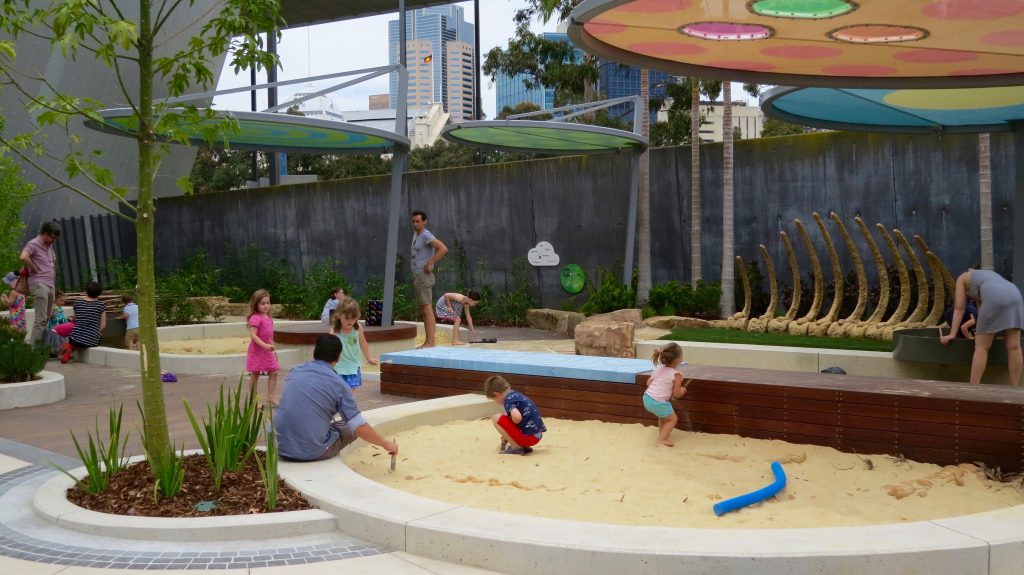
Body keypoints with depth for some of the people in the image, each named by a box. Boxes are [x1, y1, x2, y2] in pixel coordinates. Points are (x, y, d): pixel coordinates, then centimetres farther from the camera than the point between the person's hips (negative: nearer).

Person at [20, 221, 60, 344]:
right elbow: (23, 257, -28)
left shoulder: (49, 245, 18)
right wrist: (35, 269, -15)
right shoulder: (33, 244, -8)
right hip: (39, 284, -9)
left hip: (50, 285, 9)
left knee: (46, 318, 11)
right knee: (41, 319, -12)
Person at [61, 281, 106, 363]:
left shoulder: (77, 302, 6)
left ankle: (70, 346, 2)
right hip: (92, 342, -3)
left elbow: (74, 320, 13)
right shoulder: (101, 305, -1)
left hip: (76, 338, 3)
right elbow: (103, 325, 0)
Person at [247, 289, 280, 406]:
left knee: (274, 373, 5)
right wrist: (265, 346, -31)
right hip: (257, 351, -8)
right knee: (255, 374, 3)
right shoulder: (255, 318, -17)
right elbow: (252, 335, -24)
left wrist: (273, 348, 20)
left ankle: (271, 397, 12)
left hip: (268, 351, 8)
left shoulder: (269, 318, 9)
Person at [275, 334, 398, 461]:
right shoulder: (338, 384, -5)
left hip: (279, 446, 5)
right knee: (350, 429, 20)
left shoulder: (295, 371, 8)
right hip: (312, 452, -5)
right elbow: (360, 427, -6)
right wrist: (386, 444, 9)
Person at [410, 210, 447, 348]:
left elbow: (443, 249, -26)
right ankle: (428, 342, 13)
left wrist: (430, 264, -21)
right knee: (424, 310, 10)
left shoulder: (426, 235, -13)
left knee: (427, 309, -12)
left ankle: (431, 342, -14)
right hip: (417, 276, 10)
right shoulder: (415, 234, 16)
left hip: (424, 276, -10)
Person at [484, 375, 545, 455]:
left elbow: (517, 418, -31)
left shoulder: (508, 400, -12)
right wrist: (507, 435, 41)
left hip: (528, 437, -9)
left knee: (497, 418, -4)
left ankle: (516, 447, -4)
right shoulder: (517, 395, 17)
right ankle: (525, 447, 12)